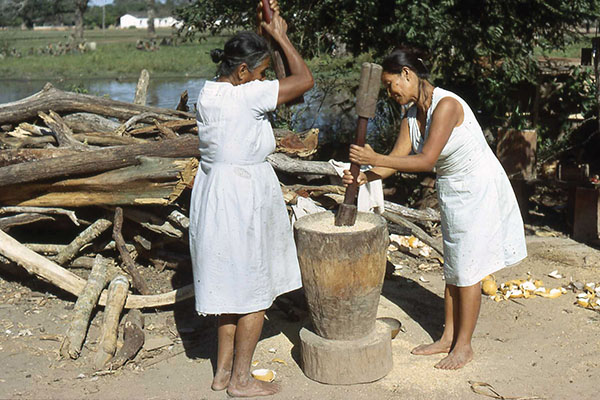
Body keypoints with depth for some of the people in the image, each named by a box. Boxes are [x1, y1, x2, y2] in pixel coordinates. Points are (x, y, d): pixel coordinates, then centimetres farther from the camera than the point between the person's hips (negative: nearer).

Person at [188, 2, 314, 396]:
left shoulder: (209, 93, 5)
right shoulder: (246, 97, -20)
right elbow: (304, 80, -15)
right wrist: (281, 35, -4)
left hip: (214, 195, 9)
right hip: (243, 199, -9)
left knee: (229, 285, 19)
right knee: (254, 292, 6)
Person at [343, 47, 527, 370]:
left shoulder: (446, 104, -25)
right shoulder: (412, 115, 1)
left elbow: (425, 160, -30)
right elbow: (398, 158, -2)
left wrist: (373, 158, -29)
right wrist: (365, 176, -19)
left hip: (479, 189, -9)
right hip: (451, 192, 9)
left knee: (467, 270, -1)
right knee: (452, 267, 15)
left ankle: (464, 345, 13)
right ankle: (448, 337, 26)